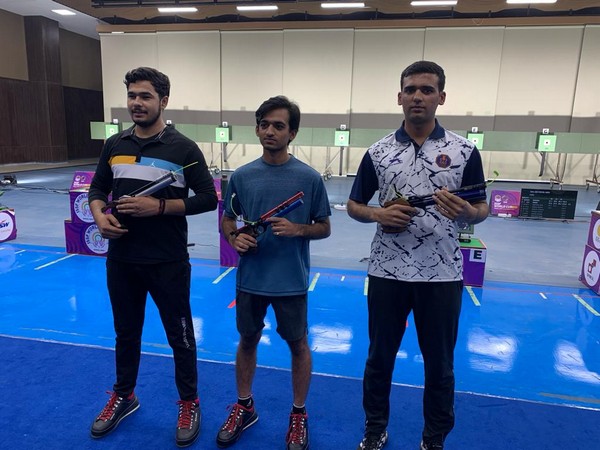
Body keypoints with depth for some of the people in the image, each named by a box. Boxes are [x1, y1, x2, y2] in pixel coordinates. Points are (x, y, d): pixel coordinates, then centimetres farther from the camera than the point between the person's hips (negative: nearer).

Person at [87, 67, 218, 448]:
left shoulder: (183, 148, -8)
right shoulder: (115, 145, 6)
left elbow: (208, 199, -9)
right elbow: (98, 188, 16)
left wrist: (159, 206, -19)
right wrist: (100, 214, -6)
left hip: (169, 263, -4)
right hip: (121, 260, 5)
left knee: (180, 336, 9)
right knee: (126, 332, 21)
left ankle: (189, 403, 31)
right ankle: (124, 396, 43)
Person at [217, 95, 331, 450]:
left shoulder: (310, 177, -8)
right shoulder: (242, 176, -1)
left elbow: (325, 228, -1)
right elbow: (227, 220, 9)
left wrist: (298, 229, -20)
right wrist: (235, 238, -12)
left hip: (291, 281, -2)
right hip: (250, 278, 3)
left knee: (299, 345, 13)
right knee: (248, 341, 18)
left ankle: (299, 414, 35)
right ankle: (244, 407, 41)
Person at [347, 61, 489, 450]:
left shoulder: (465, 151, -1)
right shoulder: (377, 152, 2)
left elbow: (481, 210, 2)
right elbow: (354, 206, 8)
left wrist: (465, 211, -21)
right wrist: (378, 214, -13)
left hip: (442, 275, 0)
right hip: (387, 273, 1)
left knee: (440, 365, 14)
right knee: (380, 358, 15)